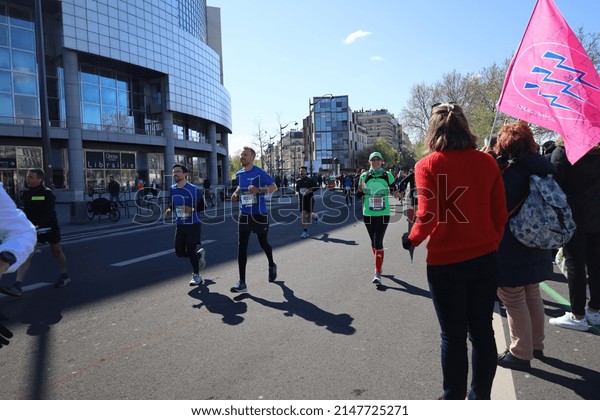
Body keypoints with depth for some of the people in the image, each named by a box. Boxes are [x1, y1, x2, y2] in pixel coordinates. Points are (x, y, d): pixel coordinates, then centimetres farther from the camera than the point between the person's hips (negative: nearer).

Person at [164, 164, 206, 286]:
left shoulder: (194, 189, -13)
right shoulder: (172, 189, 5)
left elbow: (202, 206, -8)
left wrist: (191, 209, -25)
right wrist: (169, 211, -1)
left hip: (193, 225, -6)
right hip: (180, 225, 6)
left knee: (191, 250, -4)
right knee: (179, 252, 5)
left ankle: (196, 276, 16)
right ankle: (199, 254, 35)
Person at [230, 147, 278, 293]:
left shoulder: (259, 173, -11)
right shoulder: (239, 174, 8)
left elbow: (274, 187, -10)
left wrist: (259, 190, -26)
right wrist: (236, 193, 6)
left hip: (259, 215, -4)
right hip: (244, 215, 5)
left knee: (263, 243, 13)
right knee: (241, 248, -3)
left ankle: (272, 266, 45)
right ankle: (242, 283, 0)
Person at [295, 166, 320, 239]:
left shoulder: (310, 180, -7)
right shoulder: (298, 181, 6)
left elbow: (317, 187, -7)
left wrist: (310, 190, -21)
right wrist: (297, 192, -1)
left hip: (309, 199, -3)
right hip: (301, 200, 3)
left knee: (309, 215, 0)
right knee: (302, 215, -4)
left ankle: (315, 217, 38)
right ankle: (305, 232, 2)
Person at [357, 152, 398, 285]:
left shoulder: (388, 175, -1)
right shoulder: (364, 176, 3)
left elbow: (393, 189, 6)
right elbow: (360, 196, 7)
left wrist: (396, 194, -15)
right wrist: (360, 190, -14)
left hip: (383, 213, -2)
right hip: (368, 213, 3)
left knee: (378, 242, -10)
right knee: (373, 242, 14)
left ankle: (377, 273, -6)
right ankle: (378, 264, 36)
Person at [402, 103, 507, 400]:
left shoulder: (428, 165, -11)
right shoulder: (487, 162, 0)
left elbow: (428, 215, -18)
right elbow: (500, 213, 2)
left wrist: (412, 239, 0)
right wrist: (492, 244, 17)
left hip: (445, 262, -3)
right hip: (484, 258, 4)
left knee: (453, 335, 11)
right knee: (482, 331, 17)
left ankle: (454, 399, 27)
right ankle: (481, 397, 33)